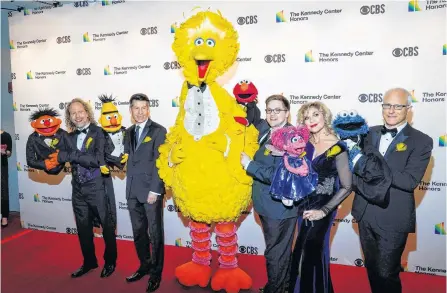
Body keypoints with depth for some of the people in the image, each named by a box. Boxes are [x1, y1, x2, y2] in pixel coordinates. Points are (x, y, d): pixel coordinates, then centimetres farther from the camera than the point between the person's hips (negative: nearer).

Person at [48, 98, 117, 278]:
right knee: (83, 228, 17)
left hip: (96, 188, -5)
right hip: (78, 189, 6)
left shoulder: (98, 132, -9)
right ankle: (89, 261, 35)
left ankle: (110, 261, 27)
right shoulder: (70, 137, 8)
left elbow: (97, 159, -22)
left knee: (106, 226, 8)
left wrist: (66, 155, -19)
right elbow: (59, 159, 3)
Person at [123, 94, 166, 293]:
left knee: (155, 233, 5)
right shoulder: (129, 132, 14)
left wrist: (154, 190, -15)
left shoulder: (158, 131, -6)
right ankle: (144, 265, 33)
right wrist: (122, 159, -4)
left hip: (151, 190, -6)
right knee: (138, 232, 15)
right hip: (132, 191, 6)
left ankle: (156, 272, 21)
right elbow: (129, 160, 16)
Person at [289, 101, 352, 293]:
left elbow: (346, 187, -13)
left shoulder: (337, 148, -13)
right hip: (304, 207, 5)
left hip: (321, 210, -5)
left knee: (309, 255, 2)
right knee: (310, 254, 17)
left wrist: (324, 211, -14)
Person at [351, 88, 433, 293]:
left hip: (392, 218, -4)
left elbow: (410, 181, -22)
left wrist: (365, 164, -24)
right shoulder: (371, 133, 5)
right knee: (371, 269, 22)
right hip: (364, 214, 5)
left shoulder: (421, 141, -10)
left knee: (386, 275, 8)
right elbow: (356, 165, 7)